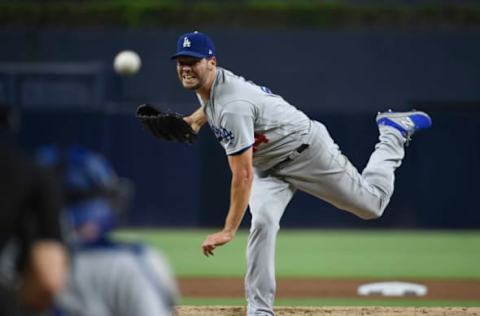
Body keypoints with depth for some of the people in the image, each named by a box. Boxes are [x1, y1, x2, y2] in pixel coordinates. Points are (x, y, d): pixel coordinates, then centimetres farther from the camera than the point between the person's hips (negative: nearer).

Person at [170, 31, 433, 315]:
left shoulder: (232, 106, -36)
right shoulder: (209, 86, -8)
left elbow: (243, 176, -37)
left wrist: (229, 231, -38)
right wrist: (193, 121, -1)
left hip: (308, 151, -7)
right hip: (268, 166, 7)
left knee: (372, 204, 8)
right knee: (263, 223, -18)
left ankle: (394, 131, 29)